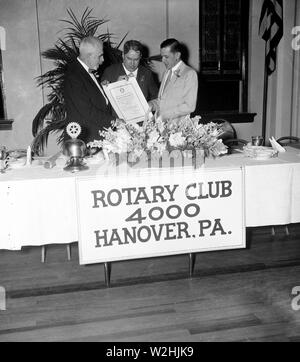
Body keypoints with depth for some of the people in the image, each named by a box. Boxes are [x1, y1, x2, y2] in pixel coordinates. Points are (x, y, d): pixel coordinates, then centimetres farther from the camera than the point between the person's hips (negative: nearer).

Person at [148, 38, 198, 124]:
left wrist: (164, 114, -15)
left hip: (176, 124, -6)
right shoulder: (167, 72, 18)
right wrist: (151, 105, 3)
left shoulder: (190, 74, -5)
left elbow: (189, 106, -12)